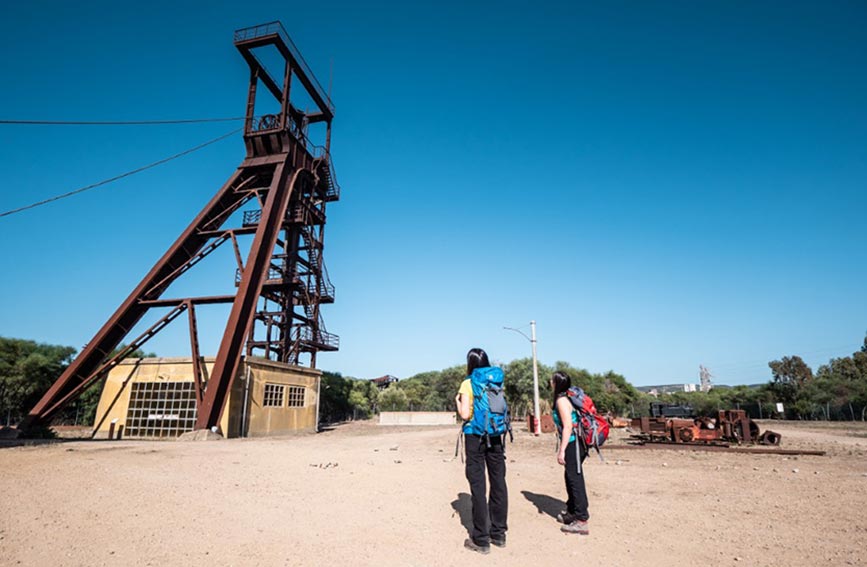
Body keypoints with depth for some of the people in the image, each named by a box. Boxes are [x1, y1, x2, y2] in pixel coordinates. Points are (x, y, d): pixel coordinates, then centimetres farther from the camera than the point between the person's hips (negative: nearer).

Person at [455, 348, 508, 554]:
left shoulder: (467, 384, -9)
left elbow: (465, 414, -14)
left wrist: (457, 400, 4)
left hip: (475, 435, -4)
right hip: (495, 436, 5)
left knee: (478, 486, 2)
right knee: (498, 483, 11)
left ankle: (481, 539, 9)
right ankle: (499, 534, 23)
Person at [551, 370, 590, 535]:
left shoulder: (561, 400, -15)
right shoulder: (565, 398, 13)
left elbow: (568, 426, -21)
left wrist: (562, 450, -20)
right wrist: (561, 447, 22)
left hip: (573, 444, -10)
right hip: (573, 443, 10)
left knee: (575, 479, -4)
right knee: (570, 477, 20)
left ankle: (581, 521, 2)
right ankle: (572, 512, 35)